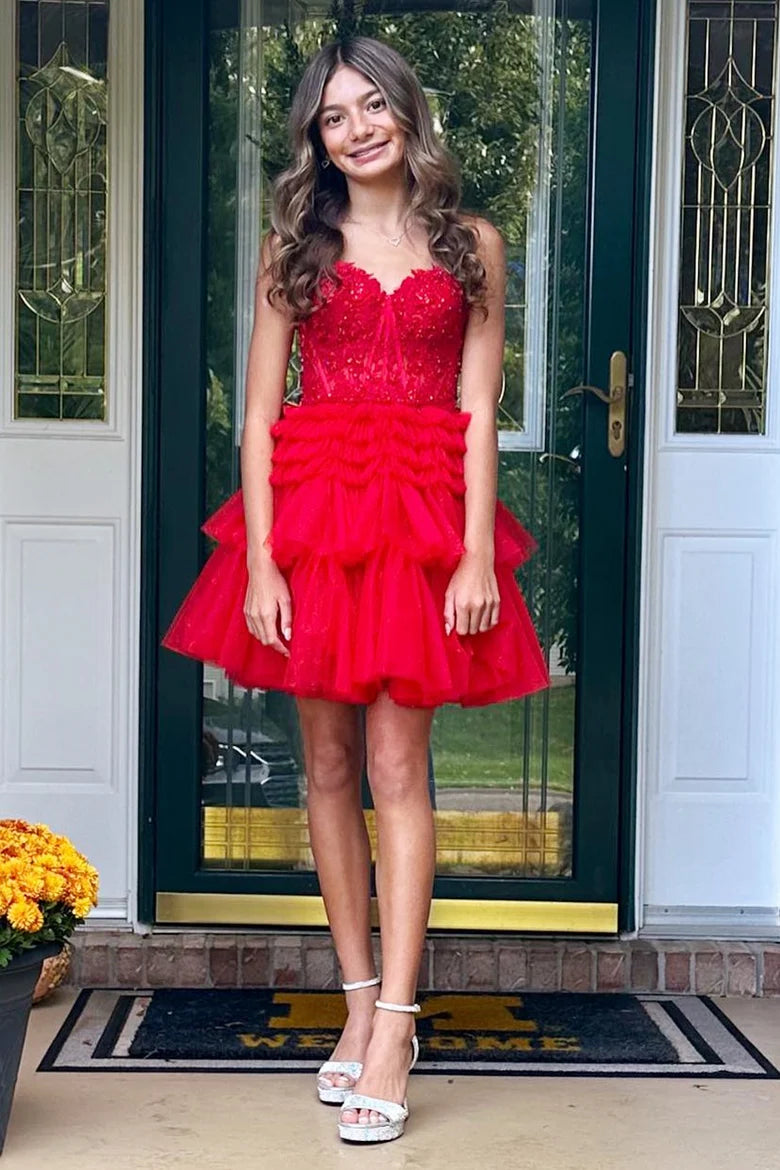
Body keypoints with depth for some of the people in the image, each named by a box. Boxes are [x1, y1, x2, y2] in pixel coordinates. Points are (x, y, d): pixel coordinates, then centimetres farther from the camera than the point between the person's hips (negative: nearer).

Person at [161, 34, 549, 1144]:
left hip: (423, 517, -2)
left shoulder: (472, 244, 8)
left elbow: (479, 412, 3)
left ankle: (392, 1028, -3)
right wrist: (260, 560, -7)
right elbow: (259, 414, 3)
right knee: (329, 764, 5)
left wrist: (478, 554, -7)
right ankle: (362, 1001, 17)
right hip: (308, 510, 2)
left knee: (396, 764, -6)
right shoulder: (294, 247, 9)